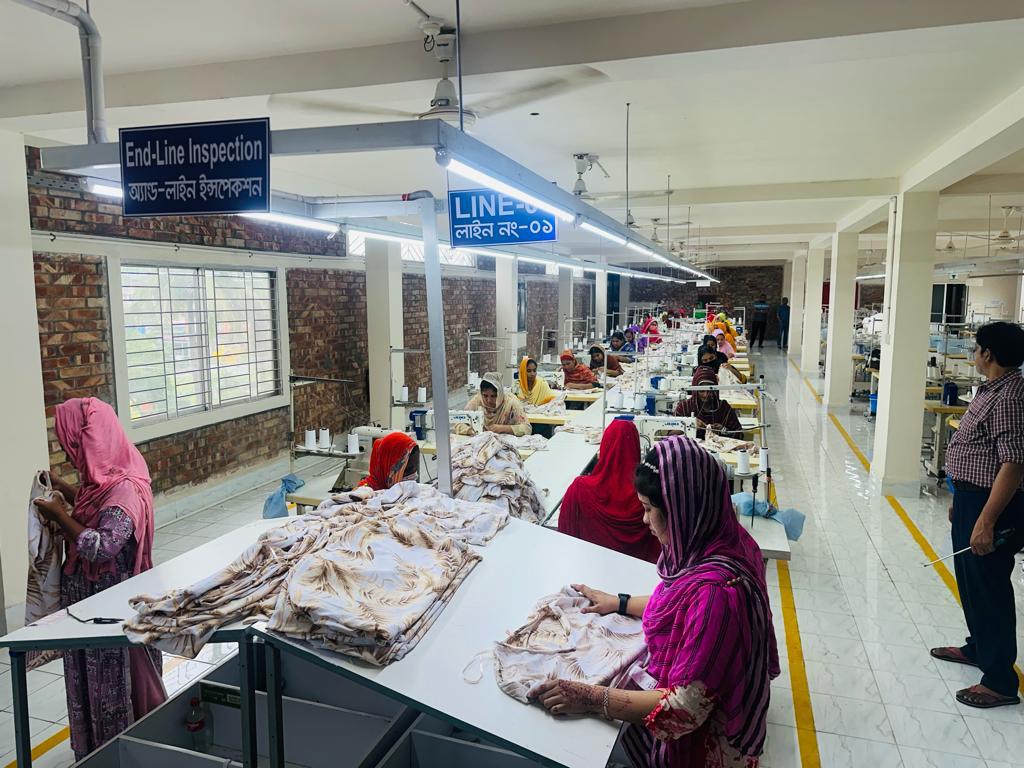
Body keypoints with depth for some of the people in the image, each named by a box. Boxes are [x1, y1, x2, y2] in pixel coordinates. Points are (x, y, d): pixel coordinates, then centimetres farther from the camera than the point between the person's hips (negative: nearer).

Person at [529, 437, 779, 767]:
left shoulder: (715, 591, -36)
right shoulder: (722, 539, -8)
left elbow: (686, 708, -29)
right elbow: (683, 607, 10)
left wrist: (591, 698, -26)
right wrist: (620, 603, 11)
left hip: (701, 742, -8)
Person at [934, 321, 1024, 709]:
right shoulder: (992, 390, 9)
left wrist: (986, 521, -28)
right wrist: (960, 498, 22)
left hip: (991, 503, -10)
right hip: (971, 497, 10)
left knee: (989, 589, 0)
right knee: (969, 579, 23)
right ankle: (978, 647, 41)